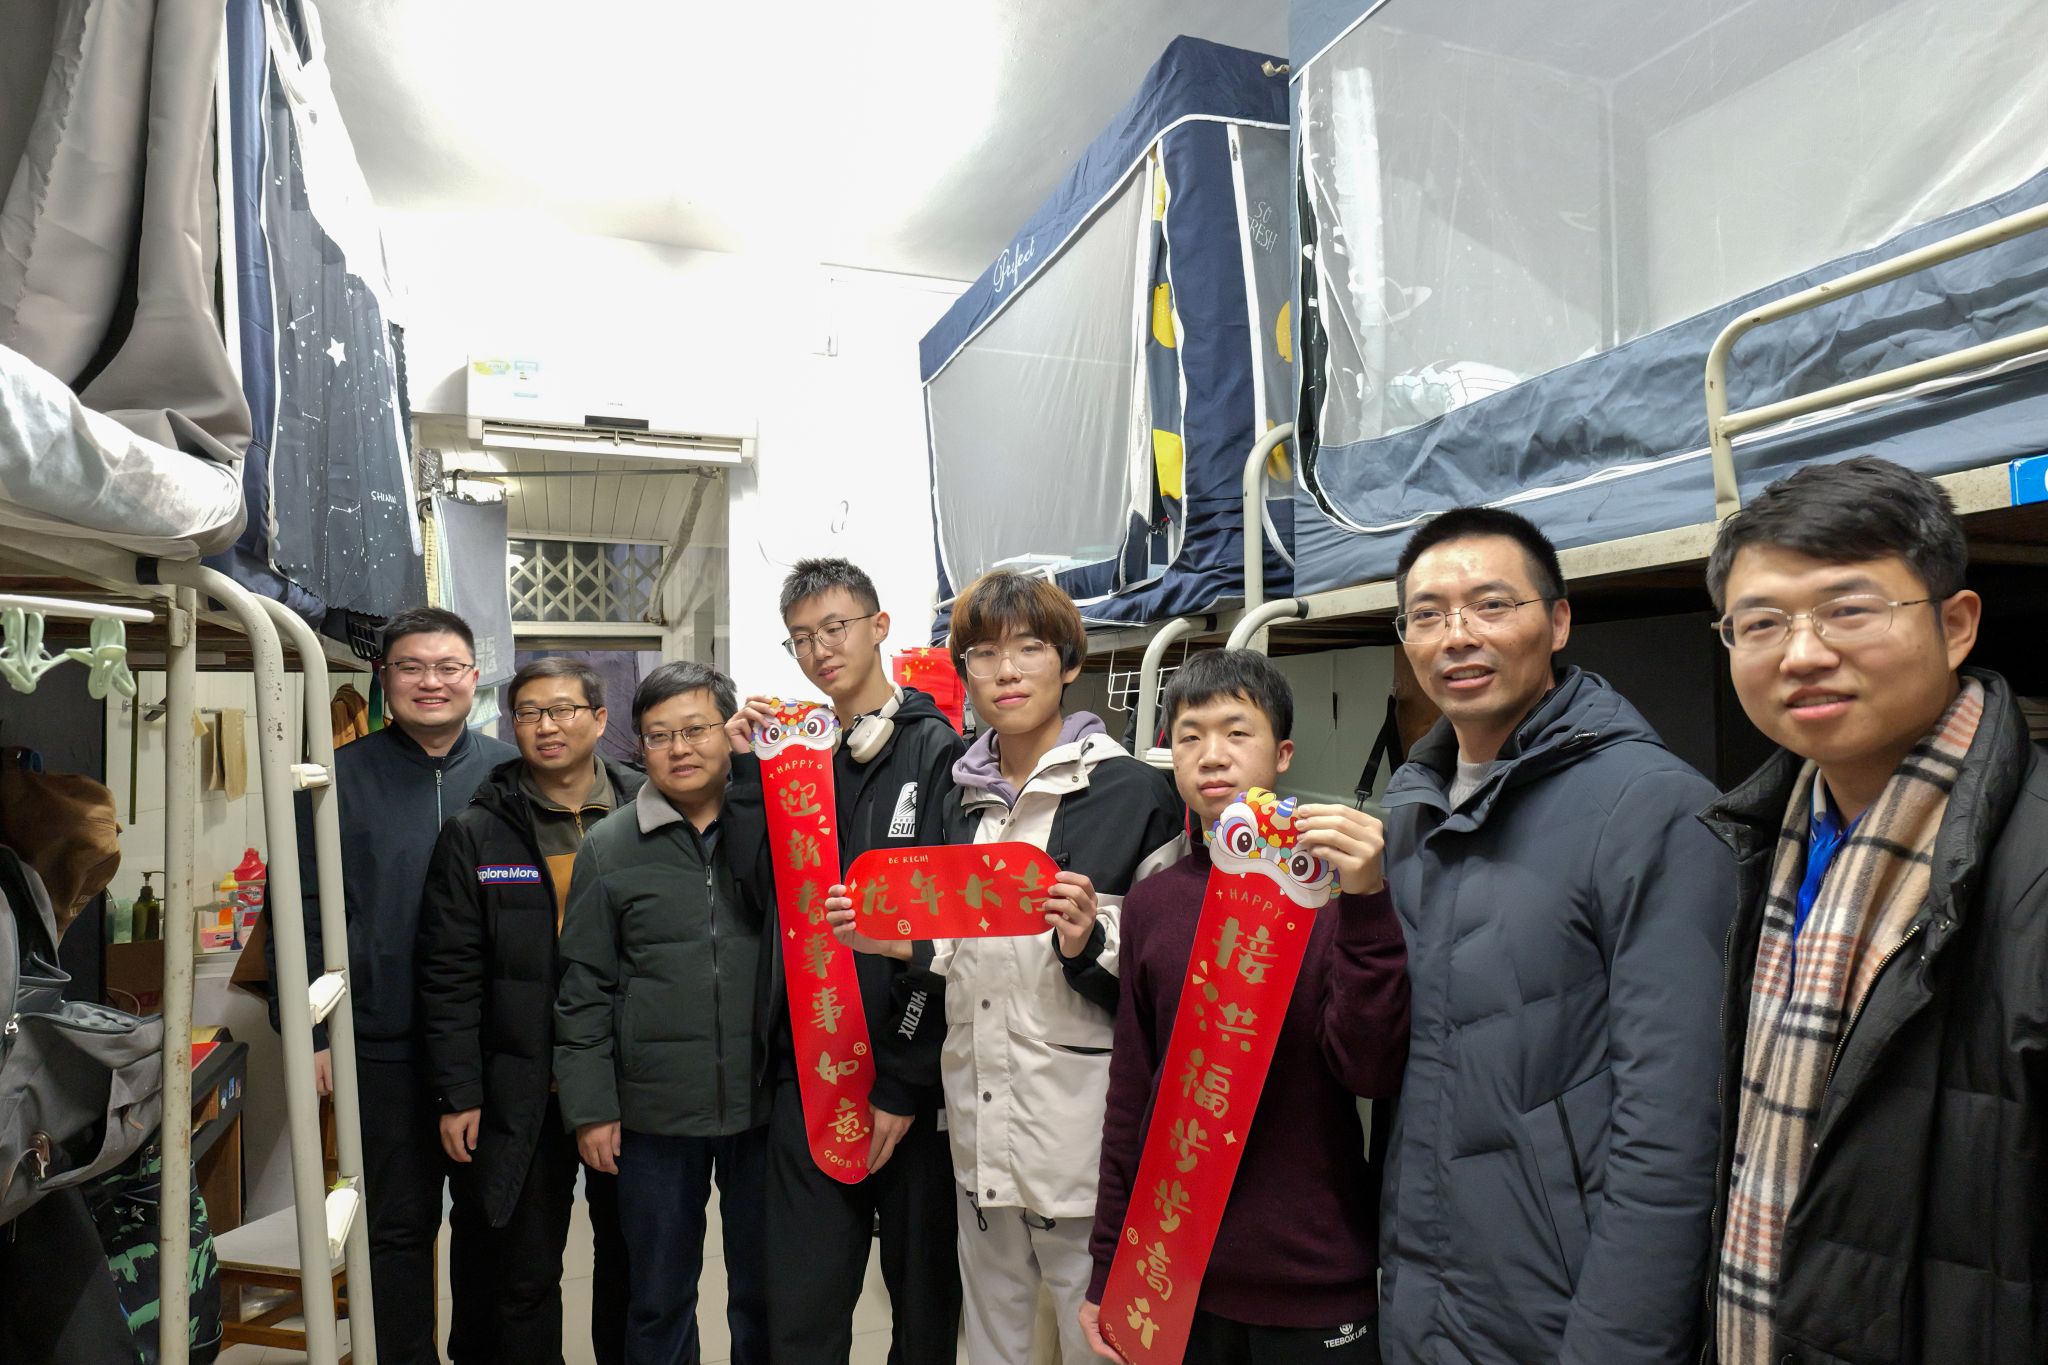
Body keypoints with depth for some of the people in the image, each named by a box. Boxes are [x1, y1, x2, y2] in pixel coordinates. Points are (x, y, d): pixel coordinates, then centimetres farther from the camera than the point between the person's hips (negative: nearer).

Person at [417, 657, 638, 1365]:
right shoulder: (474, 833, 0)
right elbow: (449, 974, -1)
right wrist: (457, 1094, -5)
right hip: (521, 1092, 0)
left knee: (631, 1258, 16)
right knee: (522, 1274, 12)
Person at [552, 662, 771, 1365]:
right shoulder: (608, 847, 1)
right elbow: (584, 990, 3)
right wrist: (589, 1107, -1)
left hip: (766, 1101, 0)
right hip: (655, 1113, 0)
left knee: (765, 1289, 16)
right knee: (658, 1300, 17)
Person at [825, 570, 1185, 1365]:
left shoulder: (1135, 793, -9)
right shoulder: (962, 800, 8)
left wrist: (1089, 944, -23)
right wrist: (889, 940, 0)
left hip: (1086, 1125, -5)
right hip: (978, 1121, 6)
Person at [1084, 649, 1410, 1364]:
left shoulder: (1331, 883, -9)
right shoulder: (1151, 902, 0)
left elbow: (1372, 1071, -16)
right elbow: (1130, 1093, 6)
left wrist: (1366, 907, -28)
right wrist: (1107, 1268, 9)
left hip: (1316, 1285, -3)